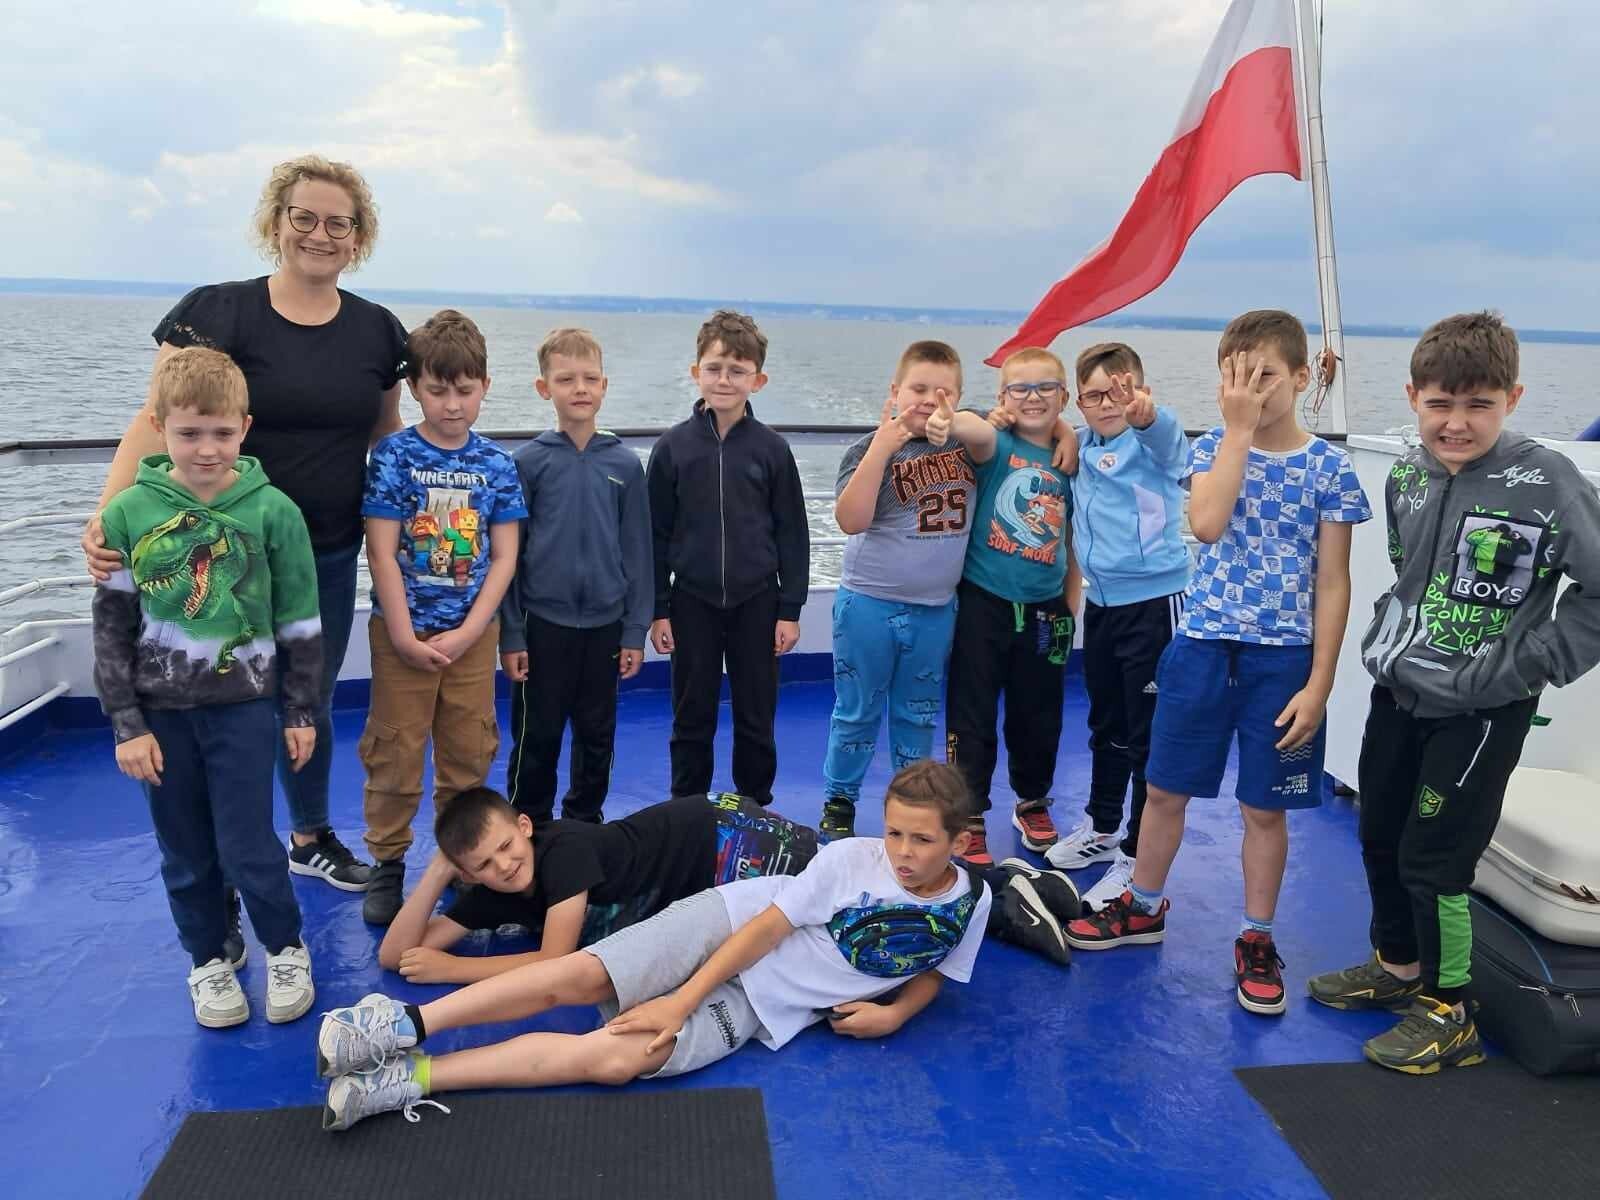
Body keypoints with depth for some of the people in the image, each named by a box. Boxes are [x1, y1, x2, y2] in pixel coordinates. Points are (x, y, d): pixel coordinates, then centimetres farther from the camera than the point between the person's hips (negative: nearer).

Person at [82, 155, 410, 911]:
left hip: (330, 557, 4)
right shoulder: (216, 311, -9)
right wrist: (107, 514, -29)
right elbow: (157, 420, -16)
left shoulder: (377, 330, 3)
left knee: (310, 702, 20)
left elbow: (387, 437, 12)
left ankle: (309, 838, 43)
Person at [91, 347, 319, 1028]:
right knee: (186, 854, 12)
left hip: (243, 704, -2)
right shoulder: (128, 514, -5)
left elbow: (299, 620, -1)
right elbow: (112, 626, 1)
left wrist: (300, 711, 2)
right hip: (161, 712, 2)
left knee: (248, 850, 0)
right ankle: (211, 960, 33)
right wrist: (126, 723, -2)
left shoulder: (272, 510, -8)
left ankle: (285, 950, 25)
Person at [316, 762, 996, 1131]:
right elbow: (769, 924, -11)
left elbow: (934, 970, 13)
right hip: (727, 927, 0)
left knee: (616, 1060, -21)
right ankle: (409, 1024, -13)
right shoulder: (852, 857, -10)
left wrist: (893, 1013, -9)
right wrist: (684, 998, -16)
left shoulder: (969, 903, -3)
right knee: (580, 977, -25)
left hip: (763, 1010, 0)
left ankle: (406, 1080, -19)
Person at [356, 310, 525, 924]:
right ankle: (387, 864, 20)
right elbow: (382, 553, -8)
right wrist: (406, 637, -12)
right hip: (402, 630, -2)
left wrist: (466, 633, -9)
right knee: (395, 753, 5)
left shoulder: (496, 464, 1)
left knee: (469, 752, 11)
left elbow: (503, 557, -1)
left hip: (472, 632, 2)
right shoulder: (393, 454, -5)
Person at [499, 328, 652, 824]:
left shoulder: (625, 464, 0)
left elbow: (637, 553, 4)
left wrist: (635, 631, 2)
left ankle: (585, 824, 32)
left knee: (597, 737, 14)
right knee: (536, 738, 9)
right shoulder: (528, 462, -5)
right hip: (543, 624, -2)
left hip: (605, 625, 2)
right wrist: (510, 635, -4)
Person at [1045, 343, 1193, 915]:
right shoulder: (1082, 445, 6)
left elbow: (1165, 434, -36)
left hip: (1153, 600, -7)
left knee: (1148, 732, 0)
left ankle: (1139, 857, 12)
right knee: (1106, 723, 20)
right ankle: (1101, 826, 37)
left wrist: (1145, 413, -59)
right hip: (1101, 600, 7)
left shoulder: (1154, 441, -12)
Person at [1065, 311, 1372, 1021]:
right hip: (1203, 644, 2)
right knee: (1165, 788, 12)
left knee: (1265, 808, 9)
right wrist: (1238, 429, -16)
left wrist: (1318, 683, -7)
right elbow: (1205, 524, -19)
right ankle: (1143, 908, 32)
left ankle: (1257, 941, 26)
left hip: (1283, 655, -2)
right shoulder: (1213, 447, 2)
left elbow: (1333, 583, -3)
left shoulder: (1329, 468, -3)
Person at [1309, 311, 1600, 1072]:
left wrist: (1527, 667, -16)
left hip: (1480, 711, -6)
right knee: (1380, 838, 18)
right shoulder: (1406, 475, 1)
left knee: (1432, 859, 0)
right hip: (1396, 692, 7)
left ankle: (1449, 1014, 21)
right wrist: (1388, 636, 8)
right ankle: (1397, 967, 40)